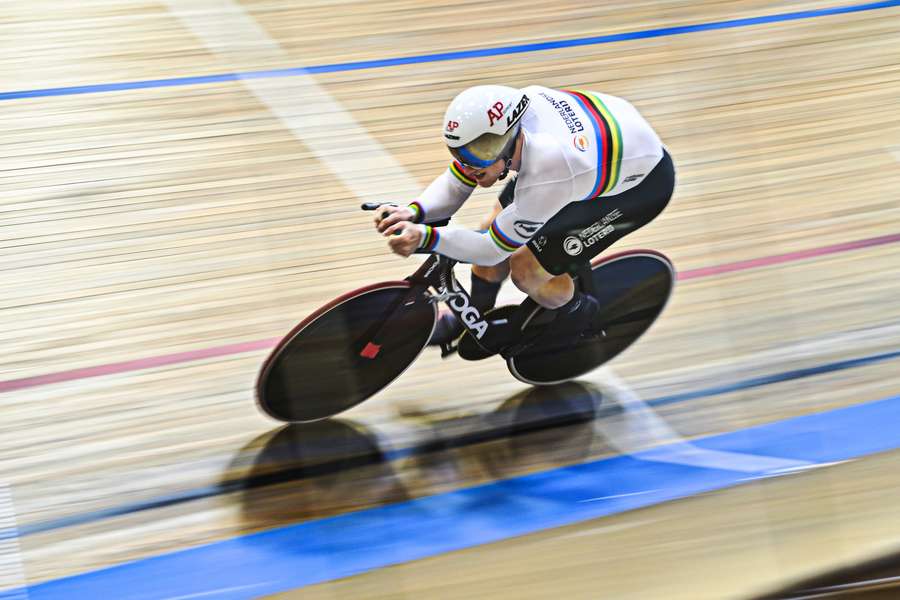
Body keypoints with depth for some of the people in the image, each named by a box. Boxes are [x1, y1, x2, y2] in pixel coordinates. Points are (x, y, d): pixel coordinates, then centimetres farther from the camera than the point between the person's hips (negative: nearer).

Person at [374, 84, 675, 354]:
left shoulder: (546, 175, -42)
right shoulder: (497, 125, -24)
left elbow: (494, 249, -29)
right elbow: (455, 185, -11)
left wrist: (425, 238, -39)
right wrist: (414, 212, -29)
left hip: (644, 183, -7)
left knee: (526, 270, -12)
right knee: (497, 228, 4)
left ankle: (579, 314, 19)